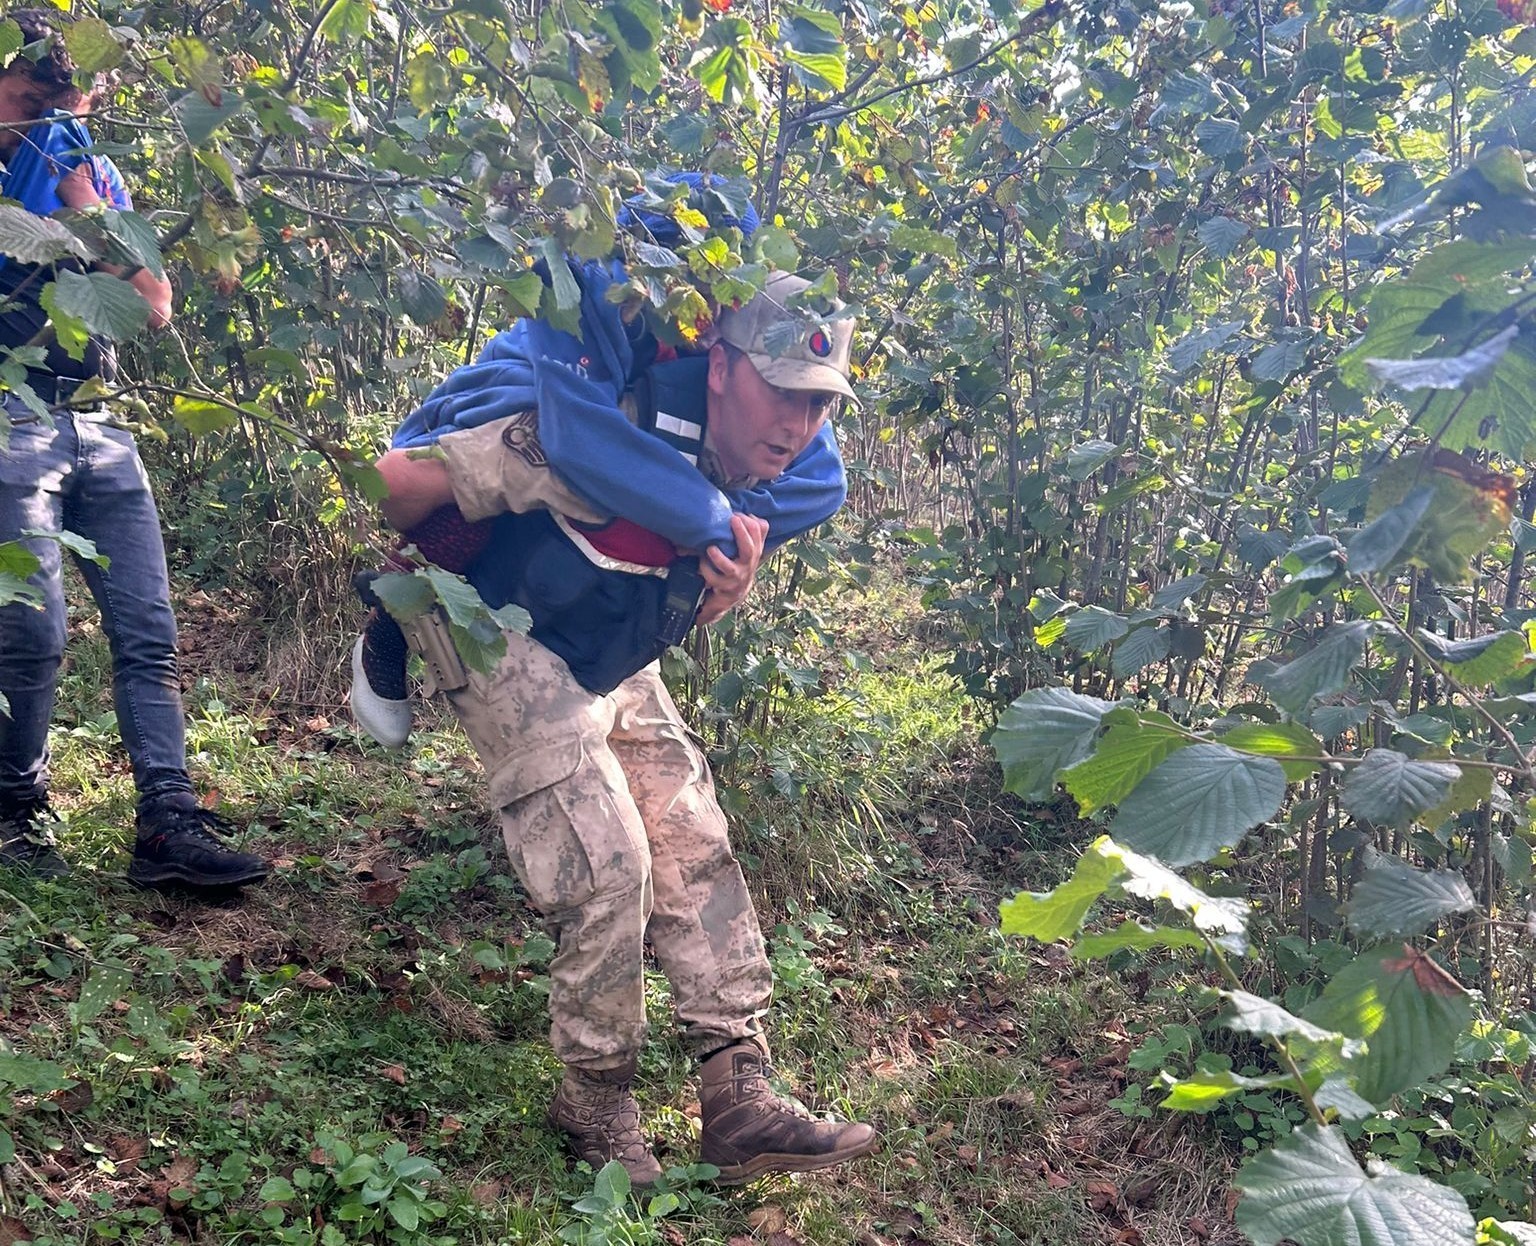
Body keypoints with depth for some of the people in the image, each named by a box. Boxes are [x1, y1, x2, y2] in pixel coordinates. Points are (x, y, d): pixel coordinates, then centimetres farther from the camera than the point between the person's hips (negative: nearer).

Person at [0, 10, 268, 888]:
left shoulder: (92, 175, 18)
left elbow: (155, 306, 7)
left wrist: (89, 206, -1)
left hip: (100, 428, 4)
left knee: (149, 632, -5)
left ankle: (170, 824, -6)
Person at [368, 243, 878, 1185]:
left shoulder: (797, 486, -13)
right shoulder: (578, 430, -36)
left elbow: (687, 614, -2)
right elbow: (395, 484, -31)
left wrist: (729, 586, -20)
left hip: (607, 655, 7)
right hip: (493, 617, -7)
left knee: (695, 848, 2)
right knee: (607, 864, -14)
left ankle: (742, 1104, 10)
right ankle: (598, 1107, 8)